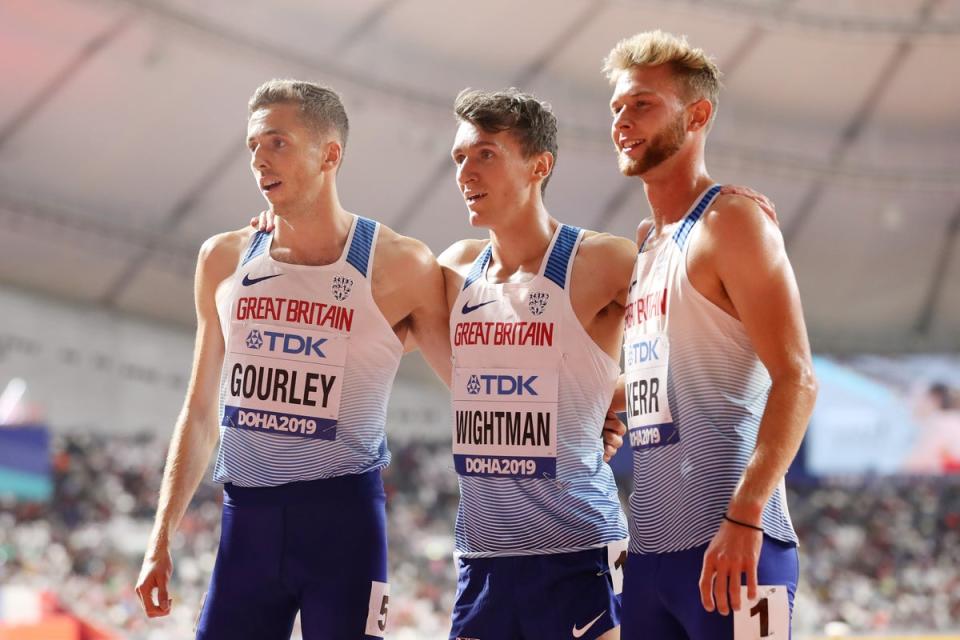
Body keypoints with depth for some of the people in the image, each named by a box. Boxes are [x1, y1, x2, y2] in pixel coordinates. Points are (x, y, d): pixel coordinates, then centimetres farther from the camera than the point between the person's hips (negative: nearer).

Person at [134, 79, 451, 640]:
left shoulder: (398, 266, -3)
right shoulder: (225, 260, 9)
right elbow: (201, 412, 15)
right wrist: (162, 536, 13)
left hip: (343, 515, -4)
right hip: (248, 516, 4)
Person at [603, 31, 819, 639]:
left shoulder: (731, 221, -6)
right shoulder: (644, 244, 19)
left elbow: (796, 380, -15)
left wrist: (743, 518, -23)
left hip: (729, 545, -8)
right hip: (649, 549, 8)